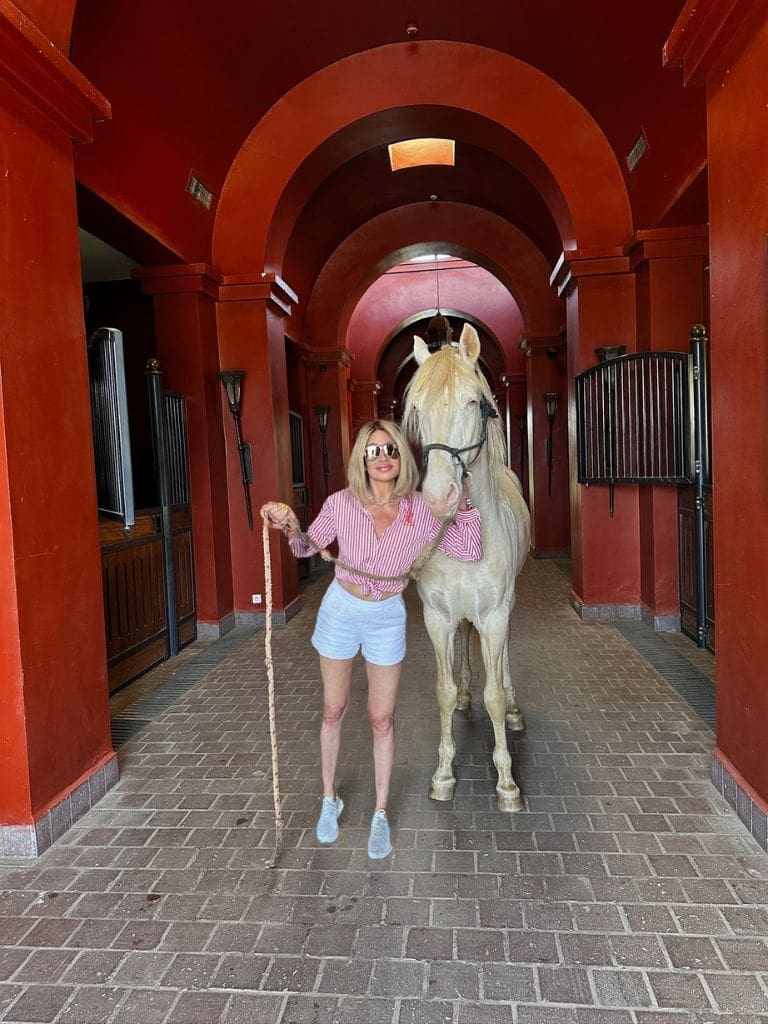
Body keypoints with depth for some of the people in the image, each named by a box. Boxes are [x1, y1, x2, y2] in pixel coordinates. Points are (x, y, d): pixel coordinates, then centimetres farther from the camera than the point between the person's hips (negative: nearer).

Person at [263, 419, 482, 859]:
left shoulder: (421, 511, -14)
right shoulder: (341, 504, -14)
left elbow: (471, 553, -8)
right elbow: (308, 547, 0)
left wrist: (464, 504, -17)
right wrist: (289, 526, -20)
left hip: (387, 618, 0)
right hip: (341, 610, 1)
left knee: (382, 719, 7)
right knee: (334, 712, 14)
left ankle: (381, 814, 27)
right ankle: (330, 799, 37)